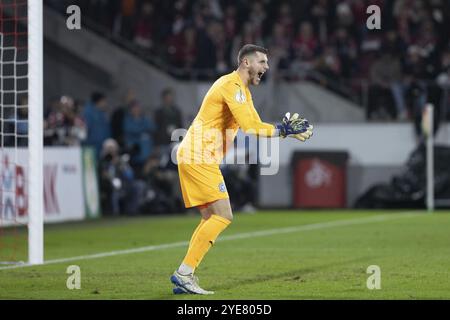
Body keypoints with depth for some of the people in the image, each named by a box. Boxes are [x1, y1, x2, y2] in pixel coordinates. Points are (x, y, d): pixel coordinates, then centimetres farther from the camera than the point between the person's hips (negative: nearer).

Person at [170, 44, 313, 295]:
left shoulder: (243, 90, 20)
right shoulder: (231, 85, -13)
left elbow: (257, 126, 17)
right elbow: (250, 127, -23)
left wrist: (287, 129, 3)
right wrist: (283, 130, -15)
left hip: (197, 158, 10)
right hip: (199, 158, -10)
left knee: (212, 218, 10)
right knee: (223, 216, -12)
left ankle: (184, 276, 7)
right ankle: (184, 272, -14)